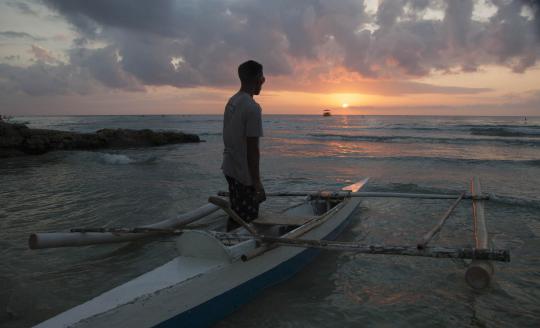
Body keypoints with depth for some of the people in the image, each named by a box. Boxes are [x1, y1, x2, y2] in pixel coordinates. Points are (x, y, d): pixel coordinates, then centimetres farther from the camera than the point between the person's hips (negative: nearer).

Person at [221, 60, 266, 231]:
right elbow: (252, 148, -20)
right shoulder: (252, 108, -19)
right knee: (247, 220, -1)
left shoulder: (231, 102, 9)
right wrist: (256, 181, -14)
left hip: (229, 169, 9)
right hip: (244, 174, -9)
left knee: (235, 216, 17)